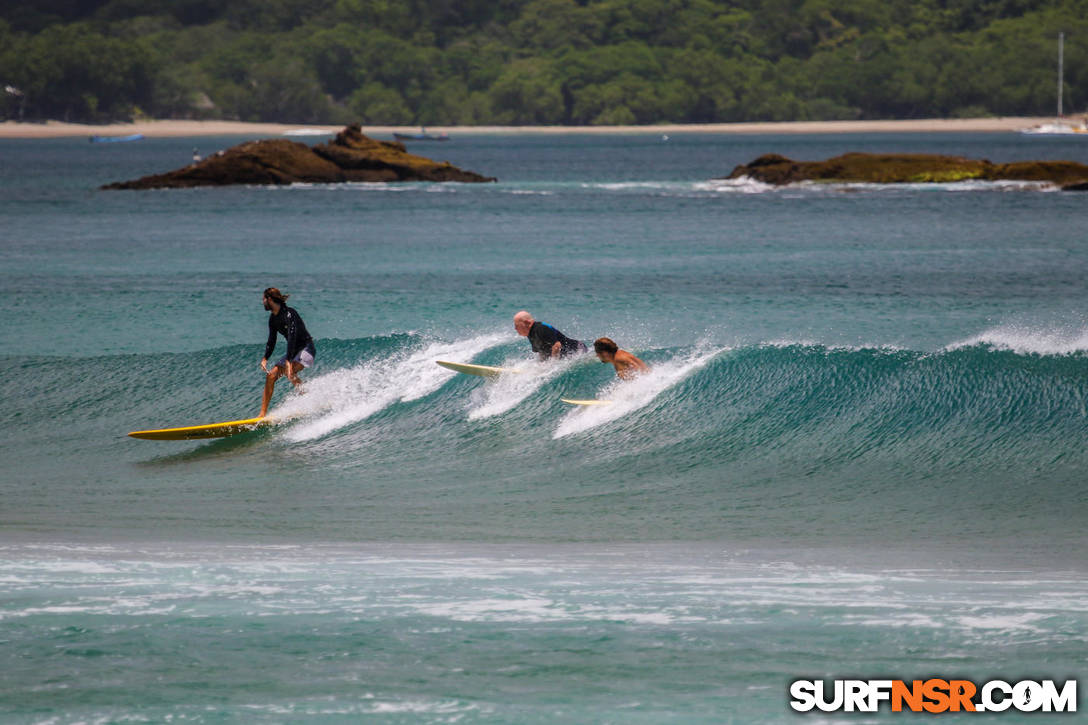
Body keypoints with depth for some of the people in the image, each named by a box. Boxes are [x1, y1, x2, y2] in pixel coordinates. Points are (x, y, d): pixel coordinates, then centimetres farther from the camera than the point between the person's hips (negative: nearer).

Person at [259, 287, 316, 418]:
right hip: (294, 351, 9)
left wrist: (288, 362, -38)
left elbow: (292, 336, -30)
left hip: (306, 348, -9)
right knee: (271, 376, -3)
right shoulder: (273, 319, 7)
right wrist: (265, 359, -7)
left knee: (289, 372, -31)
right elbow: (271, 342, 11)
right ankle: (263, 414, 0)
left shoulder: (289, 313, -21)